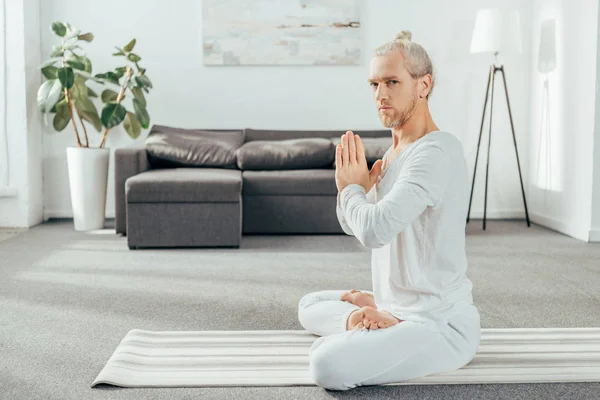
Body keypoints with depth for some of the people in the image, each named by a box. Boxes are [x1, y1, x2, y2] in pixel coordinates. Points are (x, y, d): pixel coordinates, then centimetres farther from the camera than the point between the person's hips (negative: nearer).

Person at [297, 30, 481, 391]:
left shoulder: (437, 152, -21)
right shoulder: (397, 149, 11)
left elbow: (374, 230, -32)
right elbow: (353, 225, 16)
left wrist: (352, 189, -10)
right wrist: (353, 186, -6)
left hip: (440, 324, -10)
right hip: (395, 305, 10)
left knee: (329, 365, -31)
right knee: (311, 305, 26)